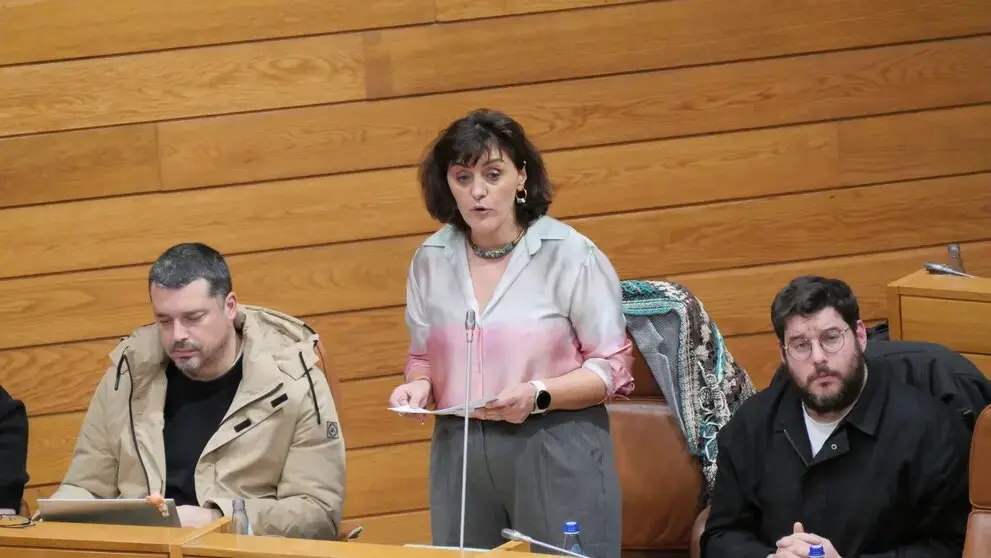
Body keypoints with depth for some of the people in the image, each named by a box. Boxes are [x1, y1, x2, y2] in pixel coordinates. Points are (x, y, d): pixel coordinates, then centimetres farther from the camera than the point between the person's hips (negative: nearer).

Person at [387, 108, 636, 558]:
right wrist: (419, 384, -5)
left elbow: (612, 368, -5)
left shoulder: (570, 255, -7)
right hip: (459, 453, 4)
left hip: (556, 455, -4)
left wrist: (539, 395, -20)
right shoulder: (431, 260, 6)